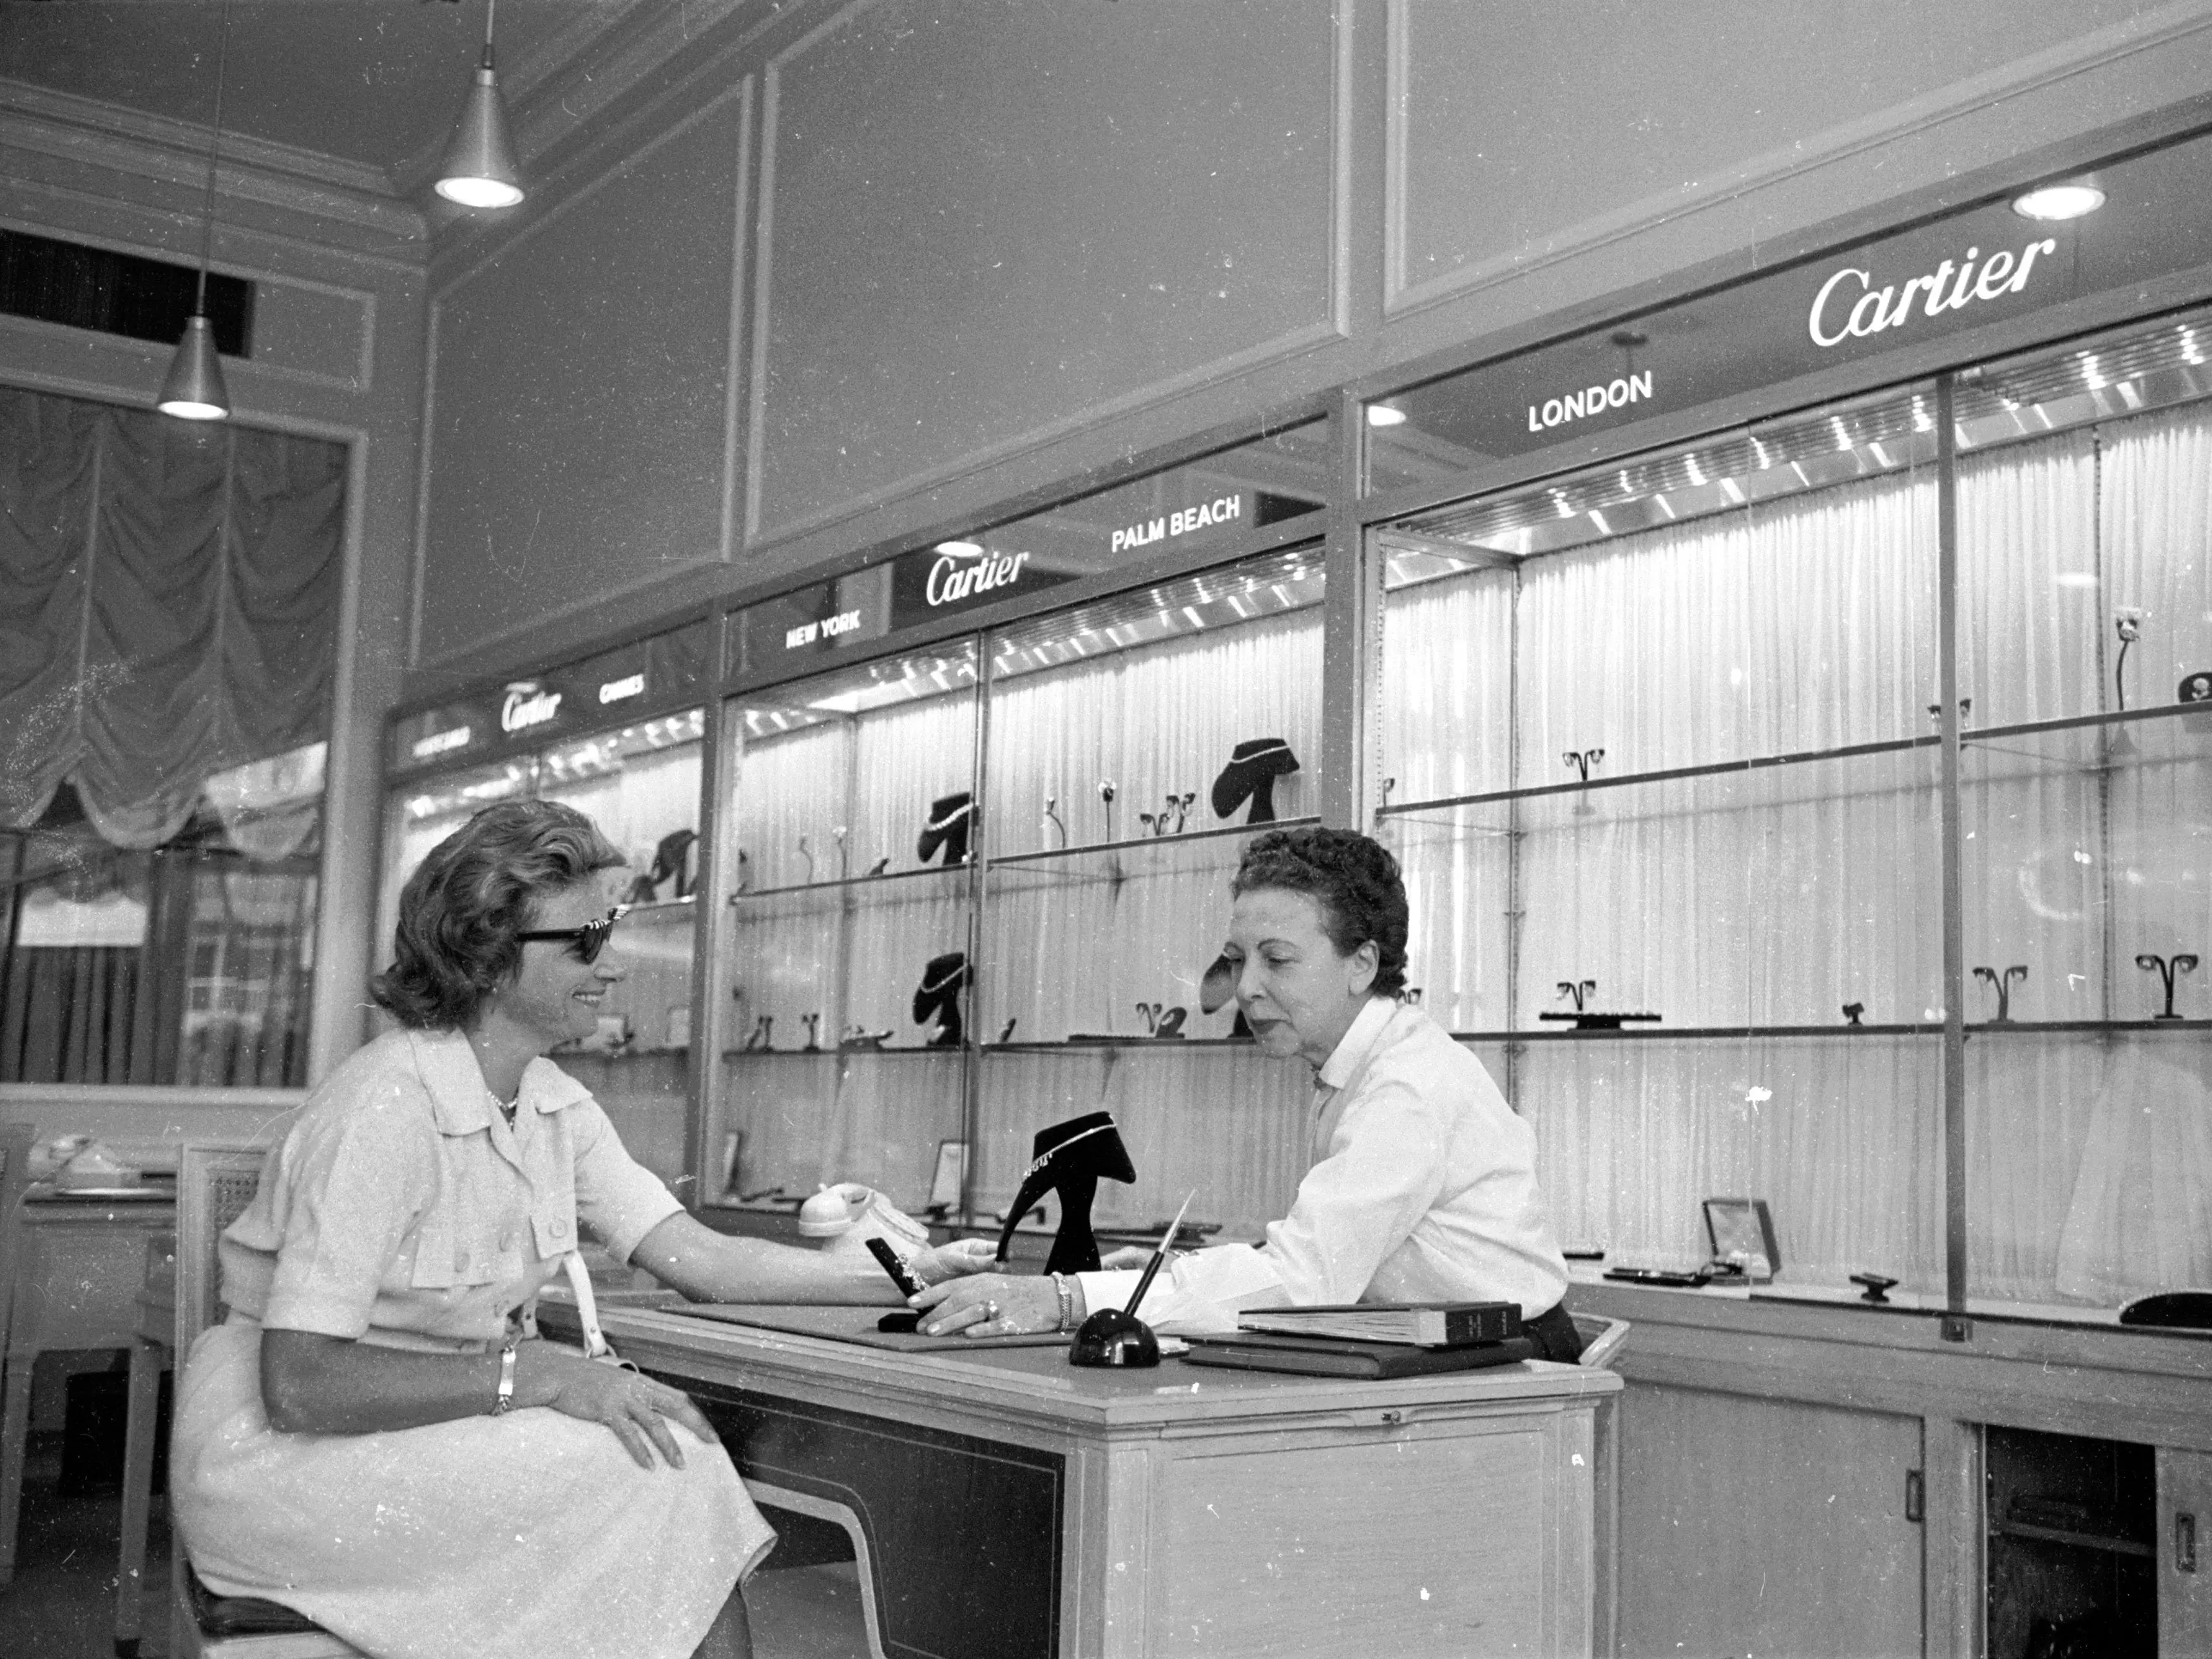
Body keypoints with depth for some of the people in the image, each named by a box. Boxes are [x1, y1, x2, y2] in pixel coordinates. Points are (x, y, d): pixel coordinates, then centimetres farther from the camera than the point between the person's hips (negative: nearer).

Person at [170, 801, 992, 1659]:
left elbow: (698, 1258, -2)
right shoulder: (384, 1112, -23)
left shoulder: (554, 1105, 4)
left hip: (440, 1424, 8)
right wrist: (536, 1373, -29)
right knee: (648, 1478, -21)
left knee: (672, 1451, -14)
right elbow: (299, 1383, -26)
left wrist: (916, 1272, -8)